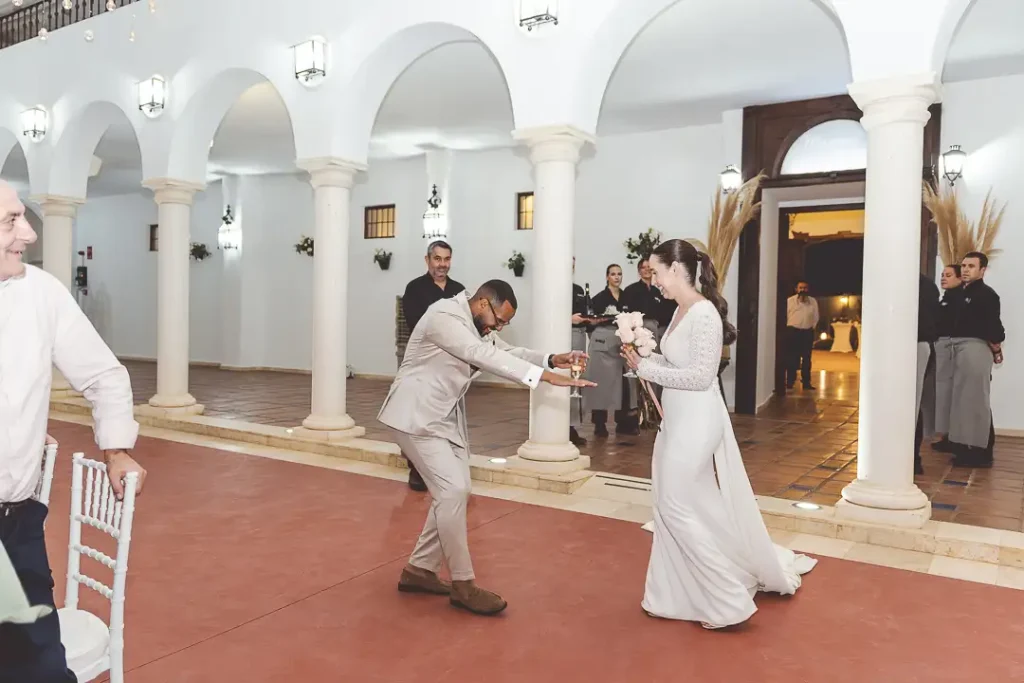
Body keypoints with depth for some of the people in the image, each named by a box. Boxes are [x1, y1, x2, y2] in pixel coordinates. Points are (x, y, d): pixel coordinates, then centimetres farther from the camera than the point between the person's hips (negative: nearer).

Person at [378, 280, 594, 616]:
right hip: (417, 415, -10)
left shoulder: (477, 326, 10)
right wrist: (545, 376, -38)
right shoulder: (444, 317, -21)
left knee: (453, 492, 7)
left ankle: (419, 569, 20)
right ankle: (463, 584, -3)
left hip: (446, 417, 10)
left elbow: (507, 352, 8)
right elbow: (484, 356, -32)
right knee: (452, 490, -15)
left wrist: (552, 360, -11)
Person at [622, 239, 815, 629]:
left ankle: (728, 600, 13)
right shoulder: (682, 311, 8)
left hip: (696, 422, -9)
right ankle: (684, 593, 32)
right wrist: (643, 358, -3)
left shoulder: (704, 313, -19)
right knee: (673, 507, 17)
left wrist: (646, 369, -19)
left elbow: (701, 376, -23)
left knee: (680, 508, 0)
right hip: (678, 421, 10)